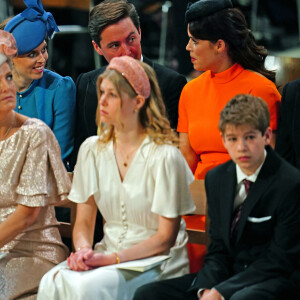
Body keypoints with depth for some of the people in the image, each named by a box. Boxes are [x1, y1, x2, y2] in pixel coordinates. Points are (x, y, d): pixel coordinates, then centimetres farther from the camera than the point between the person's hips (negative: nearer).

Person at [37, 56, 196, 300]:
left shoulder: (164, 156, -10)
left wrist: (112, 258, -19)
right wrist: (84, 250, -14)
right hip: (108, 256, 5)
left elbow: (165, 238, -8)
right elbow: (83, 222, 9)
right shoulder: (92, 149, 6)